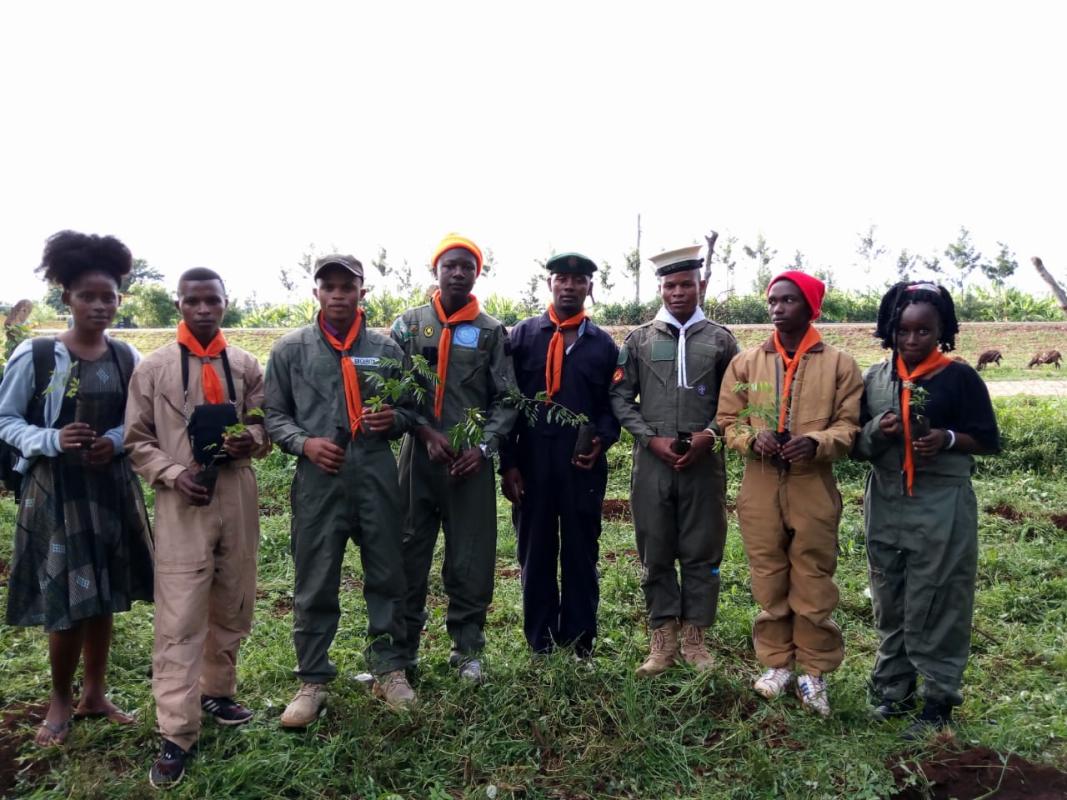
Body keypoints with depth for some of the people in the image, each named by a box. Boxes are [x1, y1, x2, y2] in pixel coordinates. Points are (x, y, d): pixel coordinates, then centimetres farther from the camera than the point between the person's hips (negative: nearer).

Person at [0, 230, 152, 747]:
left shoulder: (126, 357, 1)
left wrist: (116, 442, -10)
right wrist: (52, 440, -20)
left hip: (112, 486, 4)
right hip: (55, 489, -4)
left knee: (104, 597, 12)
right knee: (65, 602, 0)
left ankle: (95, 694, 29)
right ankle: (61, 701, 24)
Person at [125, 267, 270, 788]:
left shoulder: (245, 366, 6)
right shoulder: (153, 368, 0)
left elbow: (263, 423, 13)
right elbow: (137, 440, 3)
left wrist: (252, 438, -10)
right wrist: (173, 474, -13)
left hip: (238, 498, 3)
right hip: (182, 503, -3)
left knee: (232, 608, 15)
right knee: (179, 620, -5)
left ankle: (216, 691, 36)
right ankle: (176, 735, 4)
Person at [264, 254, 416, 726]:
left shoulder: (385, 348, 9)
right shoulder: (290, 349, 6)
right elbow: (273, 414, 8)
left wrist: (394, 419, -7)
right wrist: (304, 442, -10)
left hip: (377, 475, 1)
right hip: (318, 479, -1)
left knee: (387, 576, 9)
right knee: (314, 585, 6)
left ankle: (389, 669, 24)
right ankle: (313, 680, 22)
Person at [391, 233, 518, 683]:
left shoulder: (491, 332, 5)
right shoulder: (409, 324, 7)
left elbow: (506, 399, 3)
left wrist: (484, 447, -10)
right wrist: (426, 432, -10)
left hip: (472, 460, 0)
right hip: (419, 455, 1)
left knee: (471, 559, 5)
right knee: (409, 553, 8)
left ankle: (468, 649, 20)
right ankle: (402, 646, 23)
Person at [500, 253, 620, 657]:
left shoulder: (603, 344, 8)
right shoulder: (524, 335, 5)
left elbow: (612, 404, 10)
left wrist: (601, 441, -10)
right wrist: (507, 463, -4)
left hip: (583, 467, 1)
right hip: (532, 464, 0)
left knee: (581, 555, 9)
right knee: (535, 554, 9)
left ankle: (579, 643, 22)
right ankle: (540, 642, 23)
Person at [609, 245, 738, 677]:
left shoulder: (721, 339, 7)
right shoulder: (639, 339, 6)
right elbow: (620, 397, 4)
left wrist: (709, 435, -9)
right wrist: (652, 438, -8)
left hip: (704, 463, 0)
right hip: (652, 463, 0)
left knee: (702, 553, 7)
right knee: (655, 554, 7)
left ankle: (694, 637, 22)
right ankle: (663, 640, 20)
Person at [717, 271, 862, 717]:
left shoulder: (840, 364, 2)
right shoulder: (745, 363, 8)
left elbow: (850, 426, 0)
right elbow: (727, 421, 8)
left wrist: (816, 442, -19)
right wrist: (752, 438, -13)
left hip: (814, 490, -2)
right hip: (760, 490, 2)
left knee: (813, 585, 5)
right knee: (769, 583, 11)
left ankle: (814, 672, 20)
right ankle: (776, 664, 26)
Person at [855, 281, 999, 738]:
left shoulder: (959, 378, -4)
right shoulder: (874, 379, 6)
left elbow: (989, 441, 0)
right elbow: (856, 444, 9)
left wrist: (949, 439, -19)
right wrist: (876, 431, -13)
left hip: (942, 508, -4)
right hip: (885, 506, 4)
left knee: (936, 605, 1)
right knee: (890, 603, 12)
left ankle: (938, 700, 14)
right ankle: (892, 688, 25)